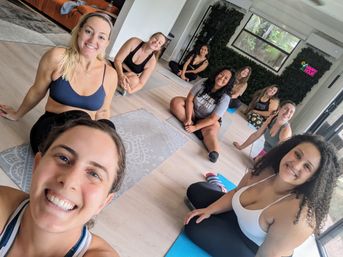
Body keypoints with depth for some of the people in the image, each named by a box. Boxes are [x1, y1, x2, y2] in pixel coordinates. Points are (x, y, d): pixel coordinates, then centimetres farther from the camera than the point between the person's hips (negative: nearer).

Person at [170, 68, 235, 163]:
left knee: (210, 133, -35)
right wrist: (188, 119, -27)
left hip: (209, 121, -3)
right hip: (192, 113, 3)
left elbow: (212, 118, -23)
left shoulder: (225, 98, -21)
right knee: (175, 101, -19)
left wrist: (195, 127, -29)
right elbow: (189, 99, -15)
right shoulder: (203, 84, -13)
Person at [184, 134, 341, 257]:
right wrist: (209, 210, -9)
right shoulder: (264, 171, -17)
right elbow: (235, 193, 1)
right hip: (240, 222, 6)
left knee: (196, 228, -17)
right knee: (196, 190, 6)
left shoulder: (298, 215, -37)